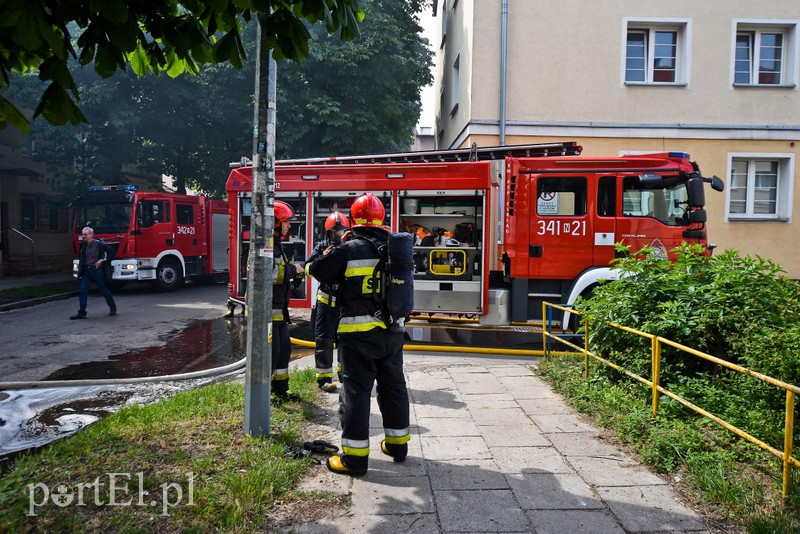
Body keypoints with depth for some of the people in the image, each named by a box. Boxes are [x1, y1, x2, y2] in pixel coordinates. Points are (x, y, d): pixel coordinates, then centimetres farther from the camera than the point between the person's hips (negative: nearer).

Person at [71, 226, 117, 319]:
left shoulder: (99, 243, -11)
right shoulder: (83, 245, 8)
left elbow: (111, 251, -11)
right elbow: (80, 256, 24)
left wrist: (102, 260, -14)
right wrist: (80, 268, 12)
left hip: (96, 270, -5)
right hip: (86, 271, 5)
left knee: (104, 290, 6)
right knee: (83, 291, -1)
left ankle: (113, 308, 23)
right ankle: (81, 313, 1)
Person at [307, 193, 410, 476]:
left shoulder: (349, 249, -10)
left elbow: (317, 270, -4)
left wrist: (338, 245, 10)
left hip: (359, 333, -5)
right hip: (392, 331, 5)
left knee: (356, 390, 1)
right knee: (393, 385, 17)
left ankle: (355, 456, 6)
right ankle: (397, 443, 30)